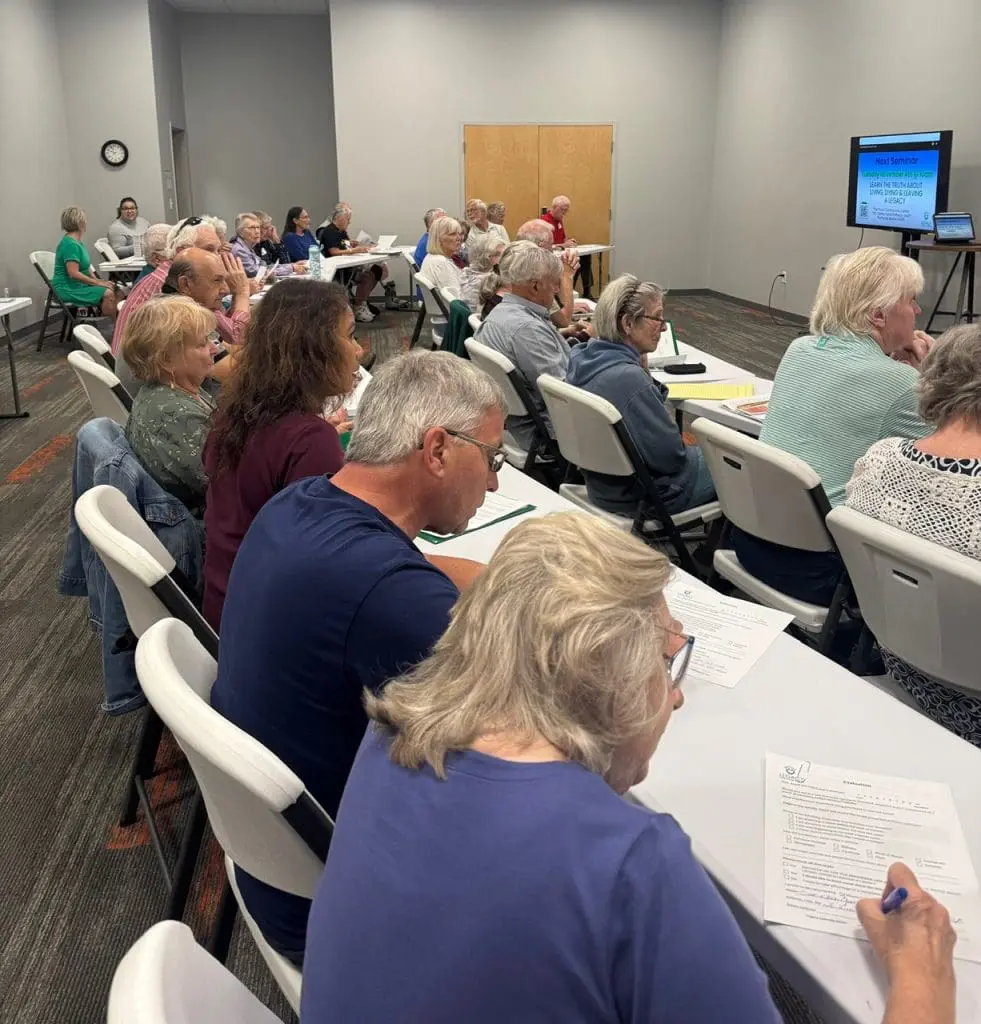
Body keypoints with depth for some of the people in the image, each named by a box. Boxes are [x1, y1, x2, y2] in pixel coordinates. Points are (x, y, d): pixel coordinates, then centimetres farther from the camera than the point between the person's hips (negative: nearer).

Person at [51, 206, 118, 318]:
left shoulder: (77, 242, 14)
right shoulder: (70, 244, -17)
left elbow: (85, 267, 19)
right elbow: (74, 273, -24)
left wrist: (97, 280, 3)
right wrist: (97, 282, -18)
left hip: (79, 285, 10)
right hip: (68, 289, -10)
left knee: (113, 288, -5)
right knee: (108, 294, -23)